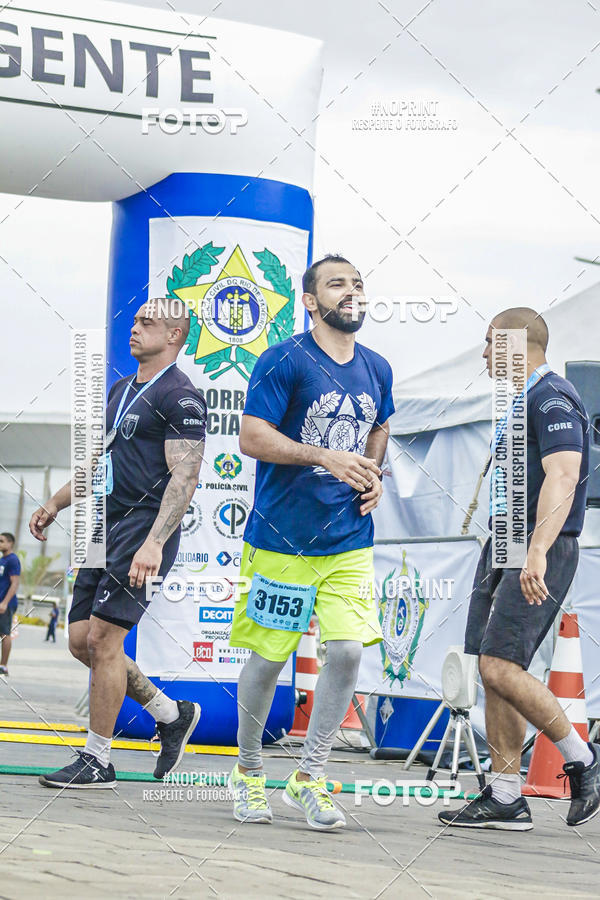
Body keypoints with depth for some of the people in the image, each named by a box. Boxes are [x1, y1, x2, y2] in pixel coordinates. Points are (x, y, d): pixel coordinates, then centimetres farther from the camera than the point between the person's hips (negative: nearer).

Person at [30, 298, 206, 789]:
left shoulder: (180, 396, -10)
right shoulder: (122, 389, 19)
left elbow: (184, 477, -18)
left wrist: (154, 543, -27)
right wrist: (56, 503, 23)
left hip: (145, 528, -9)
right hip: (107, 526, 9)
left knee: (103, 638, -11)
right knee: (81, 640, 7)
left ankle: (97, 762, -3)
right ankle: (173, 715, 21)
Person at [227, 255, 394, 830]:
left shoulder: (377, 370, 10)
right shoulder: (284, 362, -8)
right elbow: (251, 439, -14)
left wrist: (372, 475, 8)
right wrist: (326, 457, -23)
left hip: (350, 541, 4)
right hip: (282, 538, -4)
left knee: (347, 650, -7)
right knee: (268, 657, 3)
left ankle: (308, 780, 6)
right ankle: (248, 773, 24)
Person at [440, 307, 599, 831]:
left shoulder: (553, 399, -13)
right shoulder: (524, 400, 20)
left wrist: (538, 552, -38)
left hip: (543, 550, -10)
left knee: (500, 666, -18)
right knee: (494, 671, 5)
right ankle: (506, 797, 8)